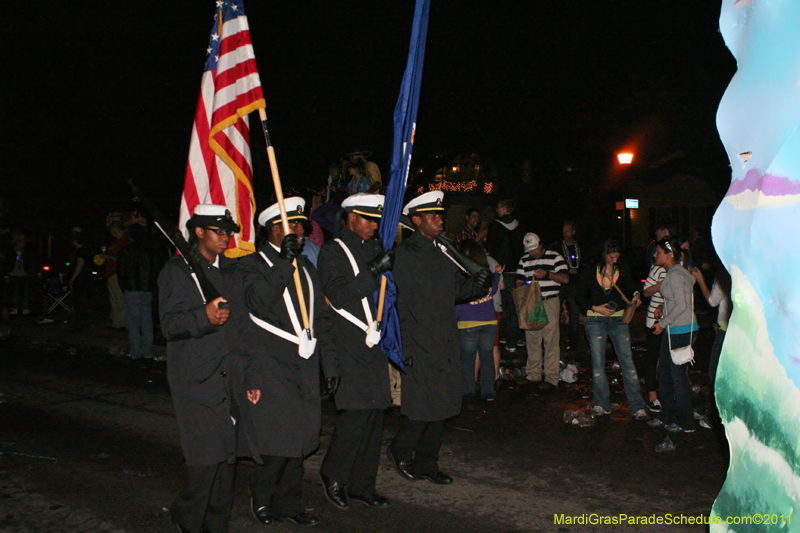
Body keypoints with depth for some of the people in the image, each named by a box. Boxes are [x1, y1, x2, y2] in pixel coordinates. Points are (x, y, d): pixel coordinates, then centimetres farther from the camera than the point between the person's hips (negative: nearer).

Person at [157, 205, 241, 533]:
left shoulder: (231, 269, 16)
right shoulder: (177, 269, -2)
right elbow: (169, 325, -11)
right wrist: (204, 317, -29)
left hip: (228, 376, 6)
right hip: (195, 378, -6)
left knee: (228, 453, 6)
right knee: (207, 454, -9)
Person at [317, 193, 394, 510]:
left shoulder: (375, 249, 17)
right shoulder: (333, 251, -4)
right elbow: (337, 295, -16)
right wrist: (372, 272, -22)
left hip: (375, 344, 7)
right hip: (349, 347, -7)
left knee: (375, 413, 7)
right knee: (356, 412, -11)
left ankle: (362, 485, 19)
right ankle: (333, 477, 10)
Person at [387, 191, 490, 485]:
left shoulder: (444, 253, 13)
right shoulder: (403, 254, -8)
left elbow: (457, 290, 17)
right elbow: (398, 303, -11)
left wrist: (478, 282, -4)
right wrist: (404, 347, -15)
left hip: (446, 346, 7)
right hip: (419, 347, -7)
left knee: (441, 409, 11)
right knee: (421, 408, -4)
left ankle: (426, 464, 25)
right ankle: (400, 451, 22)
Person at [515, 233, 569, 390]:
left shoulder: (555, 257, 2)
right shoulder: (524, 260, 15)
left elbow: (565, 278, -5)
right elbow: (519, 281, 15)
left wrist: (547, 274, -19)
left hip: (550, 302, -4)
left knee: (551, 340, -5)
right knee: (532, 340, 6)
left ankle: (551, 378, 0)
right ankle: (533, 376, 16)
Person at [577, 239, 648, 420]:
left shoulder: (622, 269, 6)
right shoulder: (590, 271, 1)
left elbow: (630, 286, 5)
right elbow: (581, 296, 5)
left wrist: (635, 294, -18)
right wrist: (595, 308, -10)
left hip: (618, 319, 1)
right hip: (595, 320, -1)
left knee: (627, 361, -5)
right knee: (598, 363, 2)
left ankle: (637, 406, 1)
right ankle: (602, 404, 16)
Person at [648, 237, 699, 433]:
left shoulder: (676, 275, -16)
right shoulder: (672, 273, 13)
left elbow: (681, 306, -20)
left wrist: (663, 323, -14)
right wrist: (662, 309, 7)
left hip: (681, 332, -10)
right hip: (673, 331, 10)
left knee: (678, 375, -1)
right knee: (664, 373, 15)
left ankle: (685, 423, 11)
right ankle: (667, 415, 27)